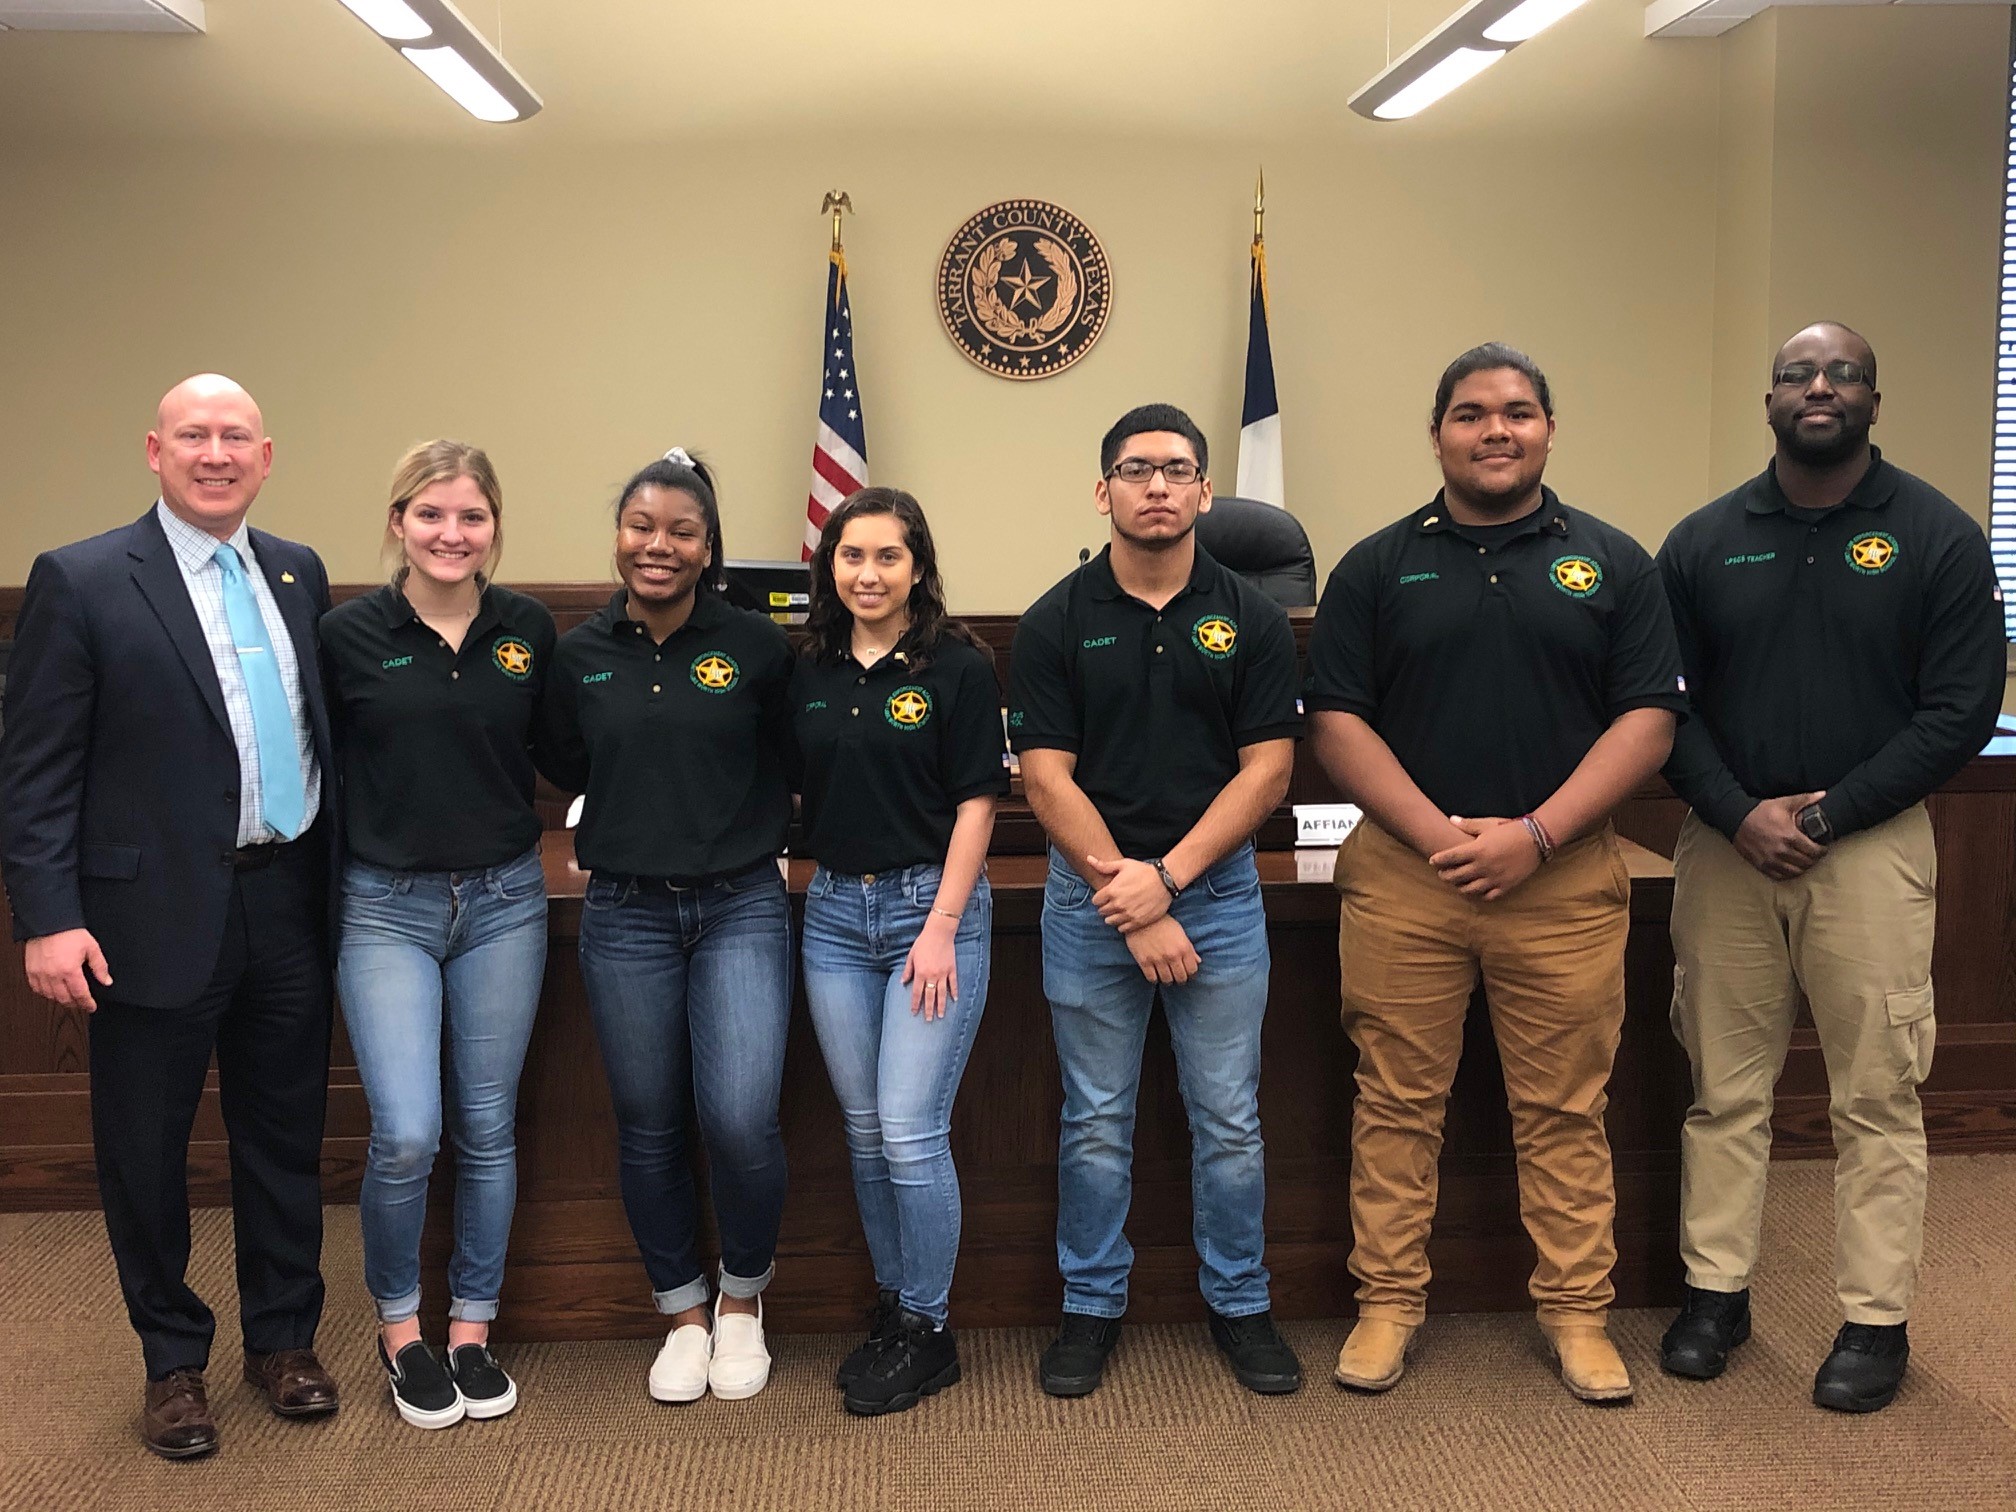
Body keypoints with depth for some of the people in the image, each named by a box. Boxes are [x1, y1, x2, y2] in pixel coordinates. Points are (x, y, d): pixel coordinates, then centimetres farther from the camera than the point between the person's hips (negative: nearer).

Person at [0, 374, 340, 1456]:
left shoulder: (299, 575, 8)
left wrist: (335, 881, 7)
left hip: (288, 909, 4)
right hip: (156, 919, -4)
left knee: (285, 1138, 14)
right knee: (145, 1153, 9)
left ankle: (283, 1338, 32)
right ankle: (173, 1361, 28)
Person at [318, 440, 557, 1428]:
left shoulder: (528, 630, 1)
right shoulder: (348, 634, -5)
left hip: (504, 902, 2)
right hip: (387, 908, -2)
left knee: (488, 1130, 9)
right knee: (406, 1134, -10)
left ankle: (472, 1328, 26)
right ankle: (398, 1326, 15)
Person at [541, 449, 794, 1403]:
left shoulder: (755, 646, -3)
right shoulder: (579, 656, 3)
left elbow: (792, 763, 8)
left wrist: (754, 833, 3)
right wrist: (635, 822, 8)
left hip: (742, 907, -2)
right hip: (626, 916, 2)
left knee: (741, 1118, -12)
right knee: (649, 1127, 8)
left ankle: (742, 1300, 15)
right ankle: (683, 1315, 28)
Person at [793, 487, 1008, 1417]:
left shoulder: (957, 665, -6)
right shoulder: (810, 672, 8)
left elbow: (976, 802, -8)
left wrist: (942, 926, -13)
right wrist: (802, 875, 4)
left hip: (932, 903, -5)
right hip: (834, 910, 5)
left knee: (911, 1131, -6)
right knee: (865, 1130, 11)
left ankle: (927, 1332, 10)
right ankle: (890, 1307, 26)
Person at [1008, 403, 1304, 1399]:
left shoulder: (1251, 618, 2)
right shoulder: (1057, 622, 0)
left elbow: (1267, 767, -3)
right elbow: (1046, 777, -5)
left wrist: (1167, 877, -13)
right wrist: (1126, 898, -12)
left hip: (1217, 889, 1)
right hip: (1089, 895, 0)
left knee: (1229, 1120, 7)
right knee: (1096, 1122, 8)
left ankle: (1239, 1305, 23)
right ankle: (1091, 1308, 23)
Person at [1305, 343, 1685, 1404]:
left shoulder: (1611, 562, 6)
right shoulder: (1378, 568, 6)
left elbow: (1649, 718, 0)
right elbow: (1336, 721, 1)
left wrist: (1534, 834, -11)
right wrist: (1439, 834, -11)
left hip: (1563, 874, 0)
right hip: (1403, 871, 0)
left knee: (1564, 1108, 7)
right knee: (1398, 1102, 6)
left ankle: (1576, 1309, 20)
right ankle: (1388, 1303, 18)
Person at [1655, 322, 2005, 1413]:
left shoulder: (1938, 537, -1)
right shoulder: (1704, 542, 5)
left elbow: (1961, 710, -5)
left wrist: (1827, 814, -11)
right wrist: (1739, 814, -11)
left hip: (1868, 843, -2)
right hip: (1725, 843, 2)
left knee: (1876, 1096, 3)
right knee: (1724, 1087, 8)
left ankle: (1876, 1321, 14)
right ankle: (1715, 1292, 20)